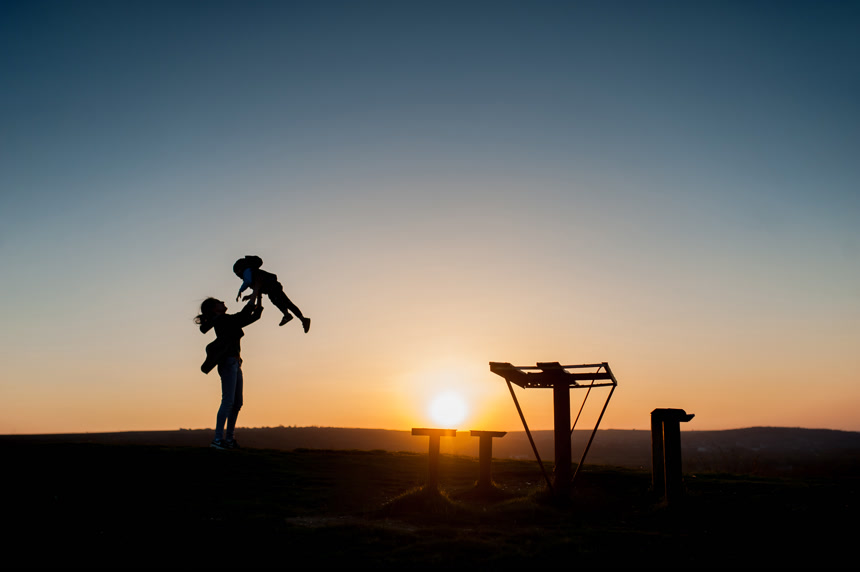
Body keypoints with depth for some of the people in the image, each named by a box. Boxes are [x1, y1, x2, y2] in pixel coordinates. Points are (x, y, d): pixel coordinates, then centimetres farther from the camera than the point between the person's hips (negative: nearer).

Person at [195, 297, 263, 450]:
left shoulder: (225, 320, 21)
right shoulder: (220, 320, -6)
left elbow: (248, 319, 25)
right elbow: (241, 317, -14)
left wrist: (257, 310, 9)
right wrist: (251, 303, -1)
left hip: (235, 363, 10)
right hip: (228, 362, -10)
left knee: (237, 403, 7)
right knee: (228, 401, -15)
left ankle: (229, 438, 9)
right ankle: (218, 439, -17)